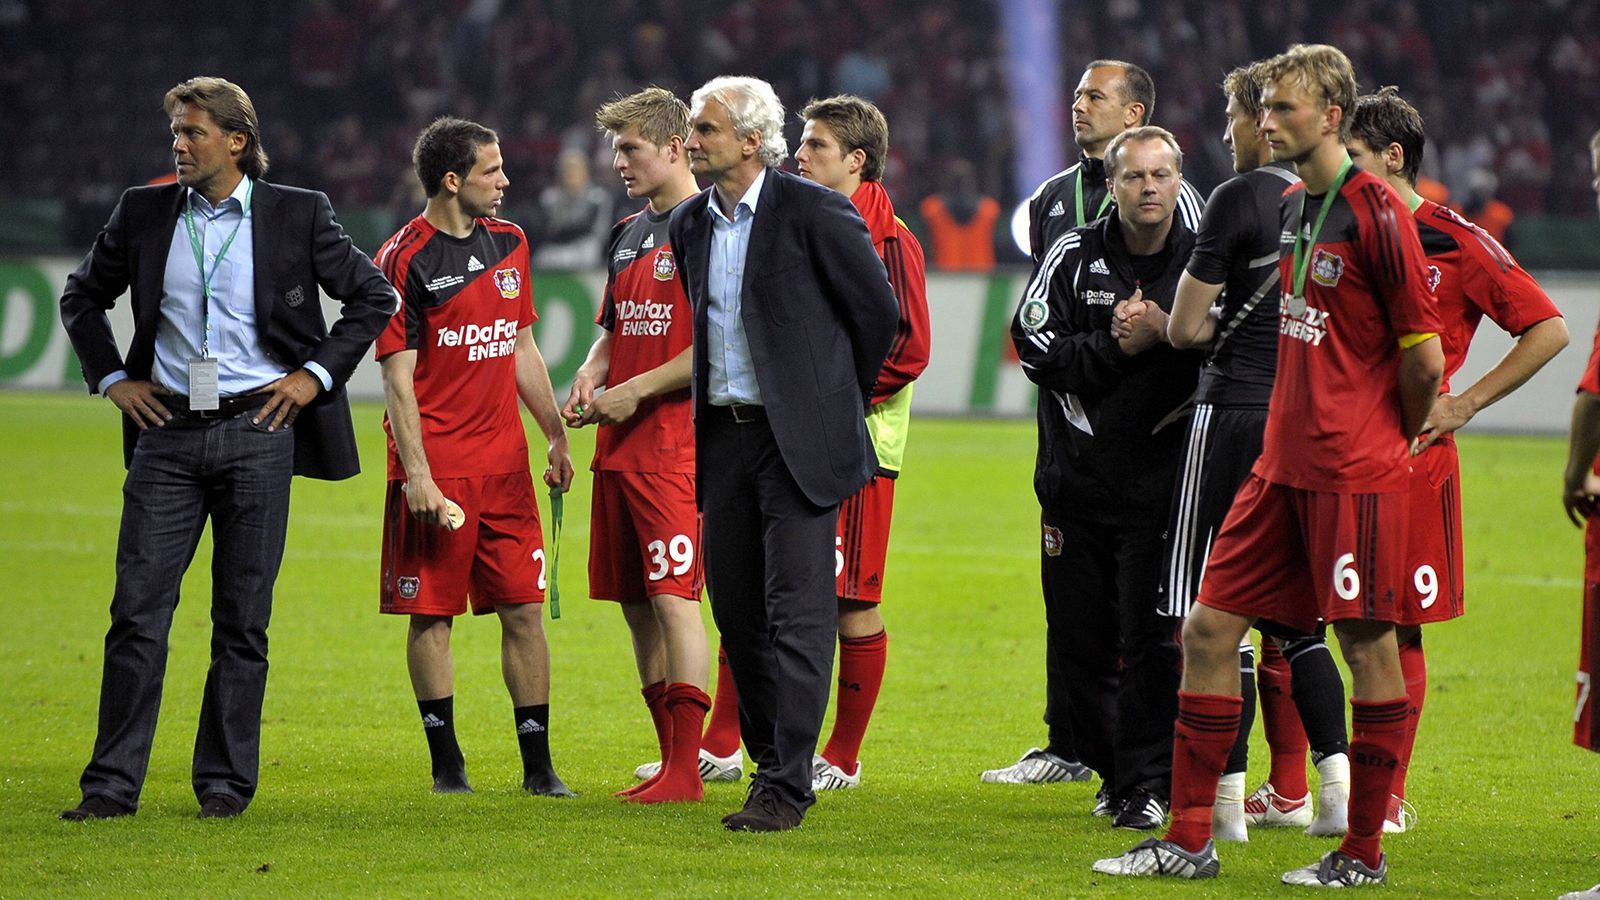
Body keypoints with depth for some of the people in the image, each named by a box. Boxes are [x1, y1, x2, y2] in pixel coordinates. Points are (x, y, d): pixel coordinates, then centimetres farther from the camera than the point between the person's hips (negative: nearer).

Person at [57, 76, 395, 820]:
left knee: (243, 619, 3)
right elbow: (82, 297, 20)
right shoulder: (144, 213, 6)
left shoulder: (298, 215, 1)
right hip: (167, 433, 2)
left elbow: (374, 297, 8)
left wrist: (316, 375, 1)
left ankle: (226, 782, 10)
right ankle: (112, 783, 0)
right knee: (138, 610, -4)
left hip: (258, 432, -1)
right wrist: (112, 378, 9)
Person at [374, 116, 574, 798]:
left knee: (523, 611, 3)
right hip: (436, 470, -5)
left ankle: (538, 765, 6)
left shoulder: (508, 244, 12)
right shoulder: (405, 259, -8)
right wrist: (417, 473, -16)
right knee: (431, 615, 1)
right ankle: (446, 762, 8)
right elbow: (398, 376, -10)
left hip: (505, 461, 6)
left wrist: (556, 436, 19)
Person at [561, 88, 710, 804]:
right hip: (618, 448, 9)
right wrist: (591, 378, 8)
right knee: (635, 605, 8)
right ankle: (670, 758, 14)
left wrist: (636, 390, -14)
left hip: (676, 445, -9)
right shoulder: (628, 234, 18)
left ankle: (685, 770, -11)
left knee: (672, 598, -12)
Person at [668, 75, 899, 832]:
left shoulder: (815, 213, -10)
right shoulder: (689, 224, 9)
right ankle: (772, 762, 22)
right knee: (736, 609, 10)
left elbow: (878, 313, -3)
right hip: (724, 434, 7)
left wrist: (837, 400, 7)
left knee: (798, 612, -8)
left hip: (798, 439, -7)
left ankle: (786, 788, -9)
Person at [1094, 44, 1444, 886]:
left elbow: (1423, 357, -11)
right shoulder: (1290, 207, 12)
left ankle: (1363, 852, 9)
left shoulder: (1376, 214, -13)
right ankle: (1189, 839, 10)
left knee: (1368, 644, 0)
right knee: (1208, 629, 5)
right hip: (1282, 463, 8)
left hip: (1355, 474, -8)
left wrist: (1393, 441, 3)